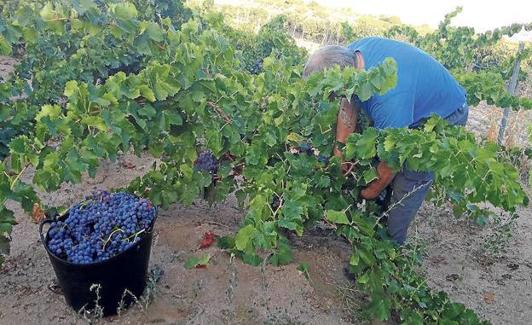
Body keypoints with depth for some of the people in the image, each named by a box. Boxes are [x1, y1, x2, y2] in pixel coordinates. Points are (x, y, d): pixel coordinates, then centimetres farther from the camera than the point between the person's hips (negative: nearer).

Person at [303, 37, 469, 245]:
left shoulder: (389, 99, -44)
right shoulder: (351, 54, -21)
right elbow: (349, 105, -7)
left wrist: (372, 192, -12)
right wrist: (340, 149, -8)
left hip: (445, 116, -8)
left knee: (407, 184, -10)